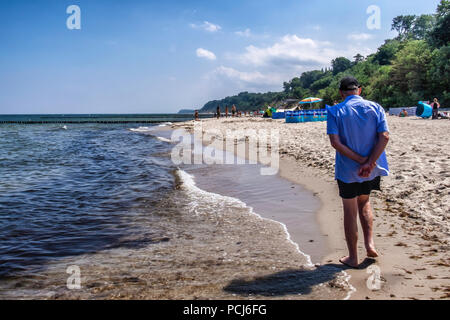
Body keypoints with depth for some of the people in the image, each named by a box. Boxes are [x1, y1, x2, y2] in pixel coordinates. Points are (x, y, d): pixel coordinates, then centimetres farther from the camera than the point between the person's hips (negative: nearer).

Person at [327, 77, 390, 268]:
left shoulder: (335, 111, -7)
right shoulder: (375, 108, 0)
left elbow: (335, 142, -18)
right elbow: (384, 137, -10)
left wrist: (361, 160, -15)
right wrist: (369, 163, -14)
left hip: (347, 171, -3)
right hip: (372, 170, 3)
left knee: (350, 212, 8)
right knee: (364, 203, 27)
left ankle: (353, 258, 17)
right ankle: (369, 243, 16)